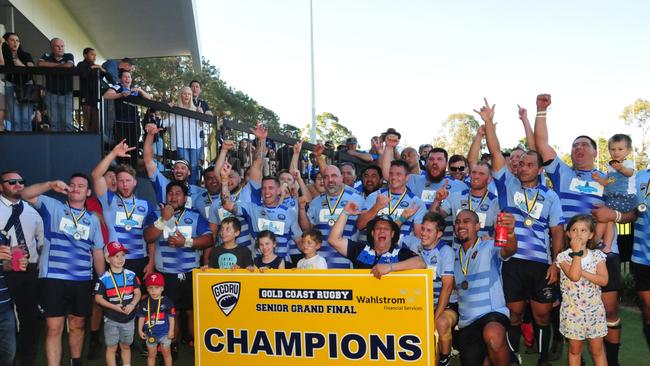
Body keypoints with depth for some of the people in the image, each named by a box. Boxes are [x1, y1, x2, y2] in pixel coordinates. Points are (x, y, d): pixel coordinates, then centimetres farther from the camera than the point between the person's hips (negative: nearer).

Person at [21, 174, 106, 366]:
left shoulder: (93, 220, 12)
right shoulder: (53, 206, 4)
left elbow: (98, 252, 14)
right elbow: (25, 195, -9)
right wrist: (51, 185, -23)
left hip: (83, 281, 3)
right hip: (53, 278, -3)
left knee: (77, 326, 15)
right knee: (54, 329, -3)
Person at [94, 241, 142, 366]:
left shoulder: (131, 275, -1)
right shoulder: (104, 278, -9)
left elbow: (137, 293, 2)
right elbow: (98, 298, -8)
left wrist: (132, 305, -17)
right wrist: (114, 307, -19)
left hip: (128, 318, 3)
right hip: (111, 319, -3)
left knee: (126, 346, 16)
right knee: (112, 348, 6)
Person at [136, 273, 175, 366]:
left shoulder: (167, 302, -9)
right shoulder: (144, 303, -2)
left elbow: (171, 317, -7)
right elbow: (141, 317, 4)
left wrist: (171, 330, -9)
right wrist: (140, 330, 1)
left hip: (164, 333, -2)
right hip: (150, 334, 2)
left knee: (166, 353, 10)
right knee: (151, 354, 15)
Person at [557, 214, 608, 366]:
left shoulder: (597, 255, -1)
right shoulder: (563, 256, -8)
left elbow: (604, 280, -12)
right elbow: (574, 276, -25)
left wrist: (582, 272, -19)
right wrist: (577, 252, -20)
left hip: (594, 309, 2)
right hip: (572, 310, -1)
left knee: (597, 350, 9)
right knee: (575, 350, 10)